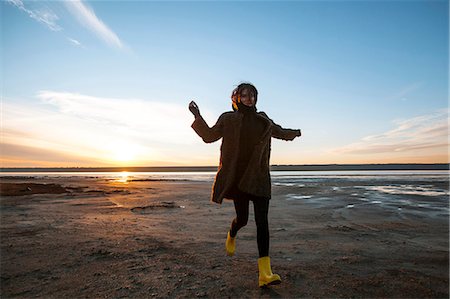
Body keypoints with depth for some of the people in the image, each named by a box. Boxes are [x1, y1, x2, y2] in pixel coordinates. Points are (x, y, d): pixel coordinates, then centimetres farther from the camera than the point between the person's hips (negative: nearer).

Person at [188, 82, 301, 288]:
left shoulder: (263, 120, 13)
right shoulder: (228, 119, 4)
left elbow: (280, 132, 28)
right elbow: (209, 136, 6)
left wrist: (293, 133, 10)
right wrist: (198, 117, -7)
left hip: (259, 176, 2)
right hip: (237, 176, -2)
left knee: (262, 220, -6)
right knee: (242, 218, 6)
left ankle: (265, 273, -3)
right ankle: (231, 236, 44)